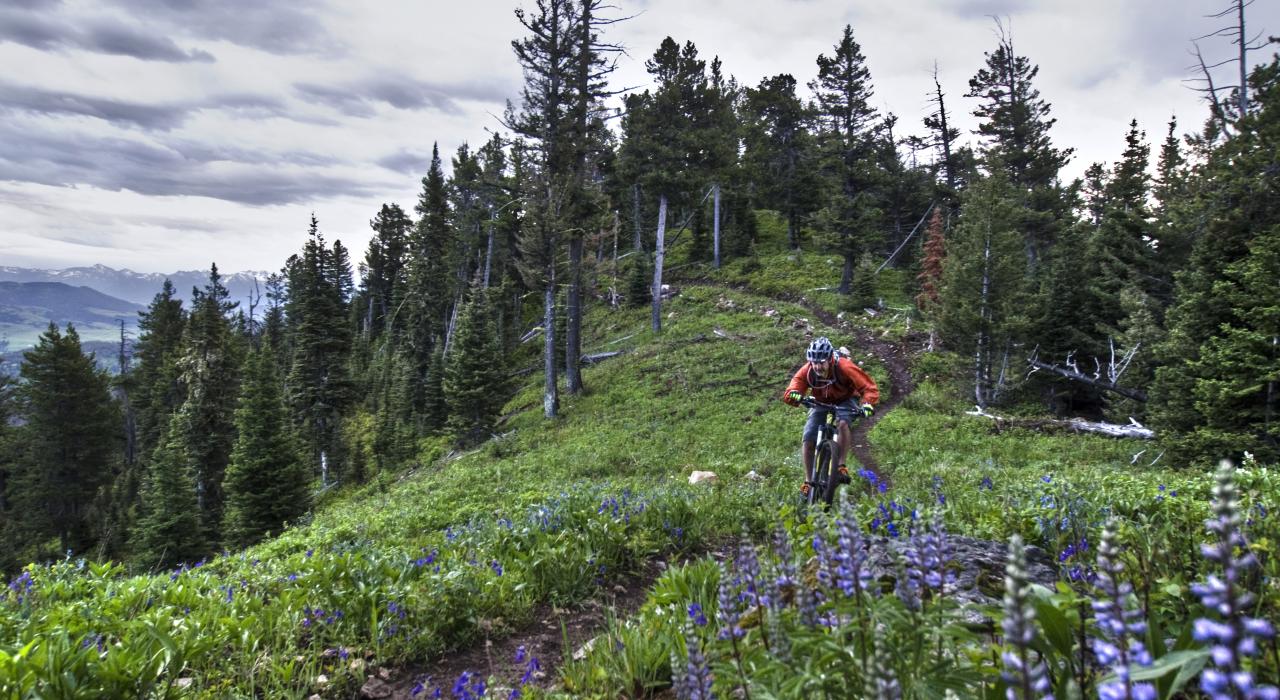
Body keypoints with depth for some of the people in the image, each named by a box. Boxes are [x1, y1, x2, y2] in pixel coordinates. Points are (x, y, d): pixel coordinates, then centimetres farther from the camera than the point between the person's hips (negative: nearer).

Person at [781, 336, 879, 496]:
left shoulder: (843, 367, -32)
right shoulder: (807, 371, -25)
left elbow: (869, 387, -32)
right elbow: (789, 392, -30)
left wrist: (867, 404, -51)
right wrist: (794, 396, -54)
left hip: (845, 401, -3)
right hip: (821, 403, 3)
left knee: (842, 423, -36)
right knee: (807, 439, -12)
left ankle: (841, 466, -23)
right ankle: (808, 481, 4)